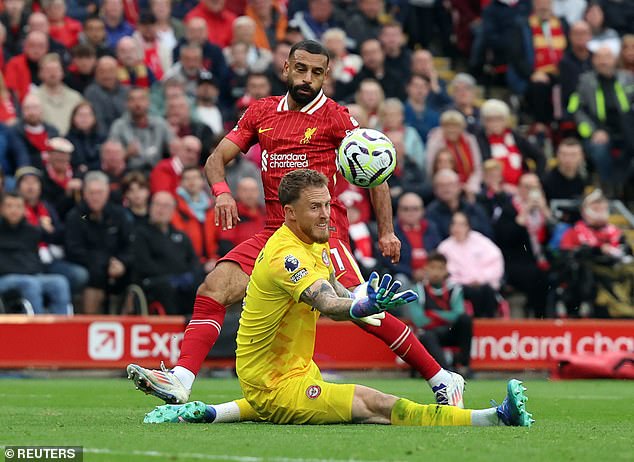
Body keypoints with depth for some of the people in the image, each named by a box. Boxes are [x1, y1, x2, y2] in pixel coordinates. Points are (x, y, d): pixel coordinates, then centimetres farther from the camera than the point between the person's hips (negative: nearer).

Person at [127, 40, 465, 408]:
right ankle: (180, 381, -16)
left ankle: (442, 380, -11)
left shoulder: (335, 117, 1)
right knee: (212, 290, -11)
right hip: (275, 233, 5)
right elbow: (218, 157, 16)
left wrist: (387, 231, -5)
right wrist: (222, 191, -7)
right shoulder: (261, 112, 14)